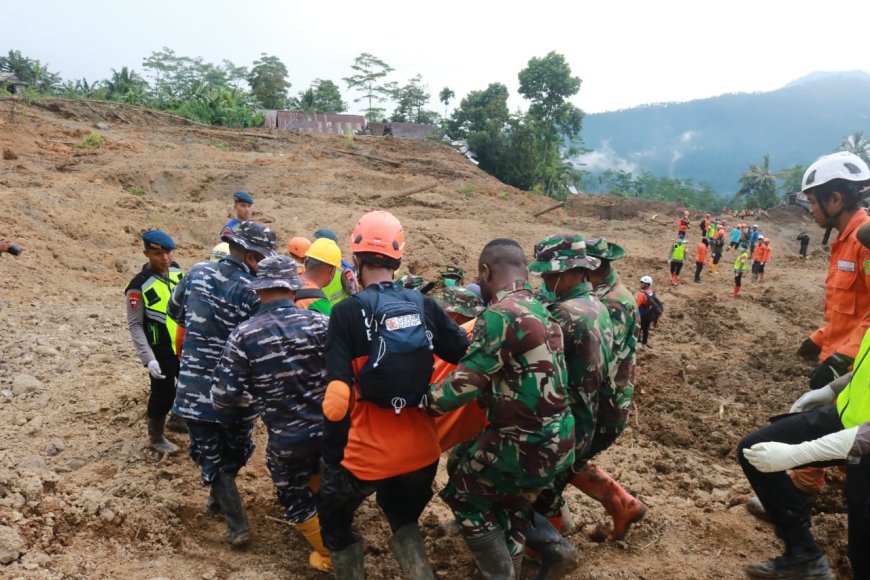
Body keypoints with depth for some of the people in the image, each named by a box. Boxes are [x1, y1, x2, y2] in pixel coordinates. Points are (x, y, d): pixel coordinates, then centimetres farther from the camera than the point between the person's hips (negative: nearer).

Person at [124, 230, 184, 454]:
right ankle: (156, 437, 26)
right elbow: (135, 325, -17)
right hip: (160, 349, -6)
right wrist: (148, 358, -24)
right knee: (163, 393, 4)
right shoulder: (139, 286, -20)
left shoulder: (177, 272, -3)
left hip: (184, 344, 6)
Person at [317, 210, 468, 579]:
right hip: (421, 448, 4)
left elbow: (338, 396, -18)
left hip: (368, 451, -4)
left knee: (335, 520, 25)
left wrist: (331, 460, -8)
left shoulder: (348, 312, -13)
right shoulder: (423, 305, -1)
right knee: (403, 518, 30)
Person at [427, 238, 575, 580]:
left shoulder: (500, 315, -20)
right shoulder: (541, 311, 8)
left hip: (523, 443, -8)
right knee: (511, 503, 26)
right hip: (558, 440, 8)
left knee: (464, 496, 14)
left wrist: (422, 403, -7)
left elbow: (466, 382, -21)